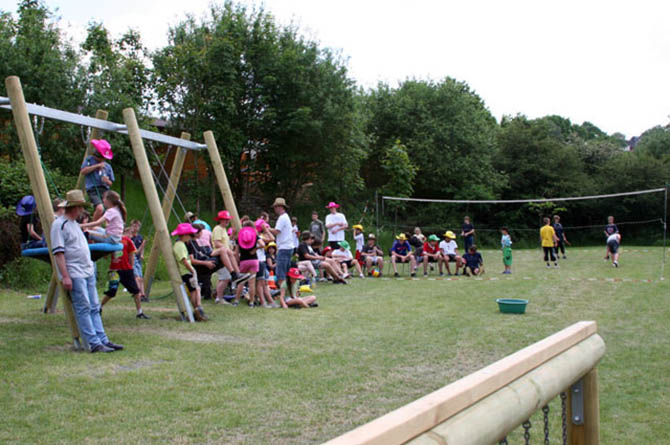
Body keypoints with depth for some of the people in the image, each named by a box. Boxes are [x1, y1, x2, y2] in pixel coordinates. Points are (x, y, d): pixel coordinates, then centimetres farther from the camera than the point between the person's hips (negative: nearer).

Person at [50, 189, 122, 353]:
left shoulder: (74, 223, 19)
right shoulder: (59, 224, -10)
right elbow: (58, 252, -16)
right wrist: (65, 276, -20)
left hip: (87, 272, 9)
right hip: (74, 274, -9)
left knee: (94, 308, 7)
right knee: (83, 309, -7)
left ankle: (103, 340, 9)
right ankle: (94, 344, -6)